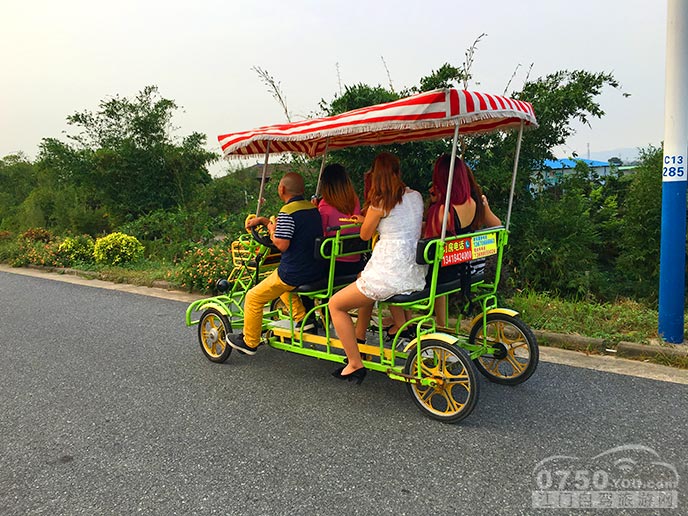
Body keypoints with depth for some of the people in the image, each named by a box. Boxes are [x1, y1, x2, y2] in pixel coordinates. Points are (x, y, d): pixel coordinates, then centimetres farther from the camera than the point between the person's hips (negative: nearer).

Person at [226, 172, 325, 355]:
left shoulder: (287, 212, -19)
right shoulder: (312, 207, 9)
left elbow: (281, 244, -25)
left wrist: (271, 229, -6)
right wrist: (263, 220, 15)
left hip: (294, 273, -9)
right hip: (316, 271, 9)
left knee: (254, 298, 8)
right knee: (280, 280, 37)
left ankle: (249, 342, 20)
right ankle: (302, 318, 27)